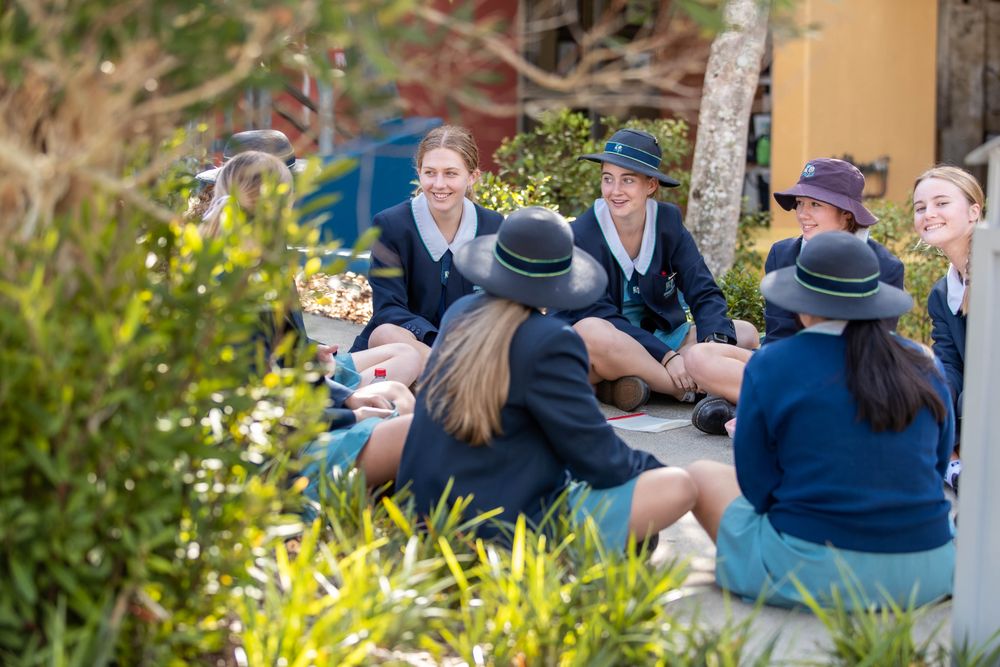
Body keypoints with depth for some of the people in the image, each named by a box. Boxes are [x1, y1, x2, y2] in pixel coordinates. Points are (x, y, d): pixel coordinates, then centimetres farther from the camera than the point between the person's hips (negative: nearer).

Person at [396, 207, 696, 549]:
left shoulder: (459, 313, 5)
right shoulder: (551, 341, -18)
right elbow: (597, 460, -12)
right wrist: (651, 468, 9)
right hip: (505, 530, -8)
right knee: (677, 486, -10)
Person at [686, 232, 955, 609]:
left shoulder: (771, 365, -7)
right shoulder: (924, 366, 4)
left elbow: (758, 487, -3)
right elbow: (938, 463, 13)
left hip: (812, 572, -4)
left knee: (702, 476, 17)